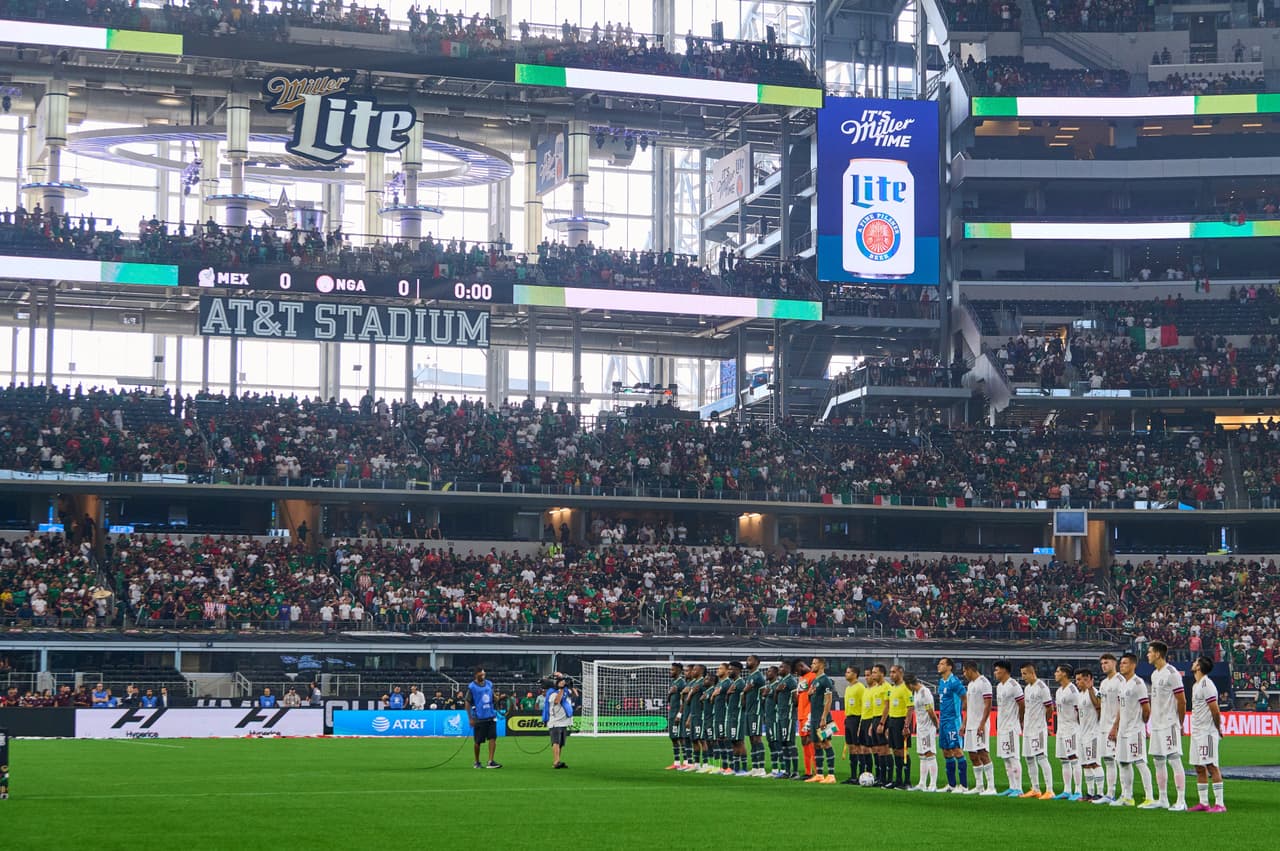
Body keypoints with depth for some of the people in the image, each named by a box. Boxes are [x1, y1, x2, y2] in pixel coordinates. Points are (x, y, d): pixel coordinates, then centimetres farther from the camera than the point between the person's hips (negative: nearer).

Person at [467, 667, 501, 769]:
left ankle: (490, 762, -8)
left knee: (493, 738, -7)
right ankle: (477, 762, 20)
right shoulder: (471, 687, -5)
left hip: (491, 717, 4)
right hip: (479, 718, -4)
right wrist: (470, 718, -9)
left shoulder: (489, 684, 9)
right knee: (478, 741, 4)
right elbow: (468, 703, -4)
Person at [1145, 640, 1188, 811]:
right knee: (1158, 761, 12)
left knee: (1174, 761, -10)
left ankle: (1181, 801, -11)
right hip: (1156, 726, 10)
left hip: (1169, 725, -10)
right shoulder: (1154, 674, 15)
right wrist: (1151, 725, 18)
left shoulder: (1171, 673, -13)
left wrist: (1179, 725, -7)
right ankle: (1162, 800, 18)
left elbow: (1182, 701, -12)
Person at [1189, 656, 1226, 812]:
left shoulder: (1206, 685, -15)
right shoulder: (1196, 686, 16)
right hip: (1196, 733, 10)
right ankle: (1203, 803, 16)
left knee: (1211, 766, -11)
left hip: (1207, 732, -10)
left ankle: (1220, 804, -11)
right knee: (1199, 768, 11)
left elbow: (1215, 710, -16)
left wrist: (1218, 729, -6)